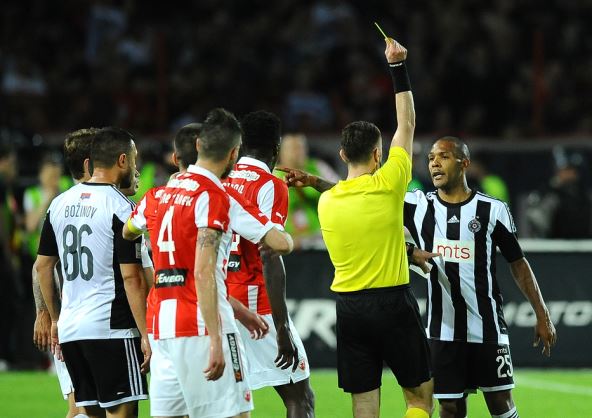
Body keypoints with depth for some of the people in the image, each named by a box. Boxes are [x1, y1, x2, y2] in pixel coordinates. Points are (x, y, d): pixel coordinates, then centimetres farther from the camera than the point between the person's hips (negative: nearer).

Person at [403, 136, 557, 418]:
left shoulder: (492, 210, -2)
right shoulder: (418, 206, 2)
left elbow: (518, 264, 5)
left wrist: (542, 316, 4)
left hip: (487, 328, -2)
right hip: (443, 330, 2)